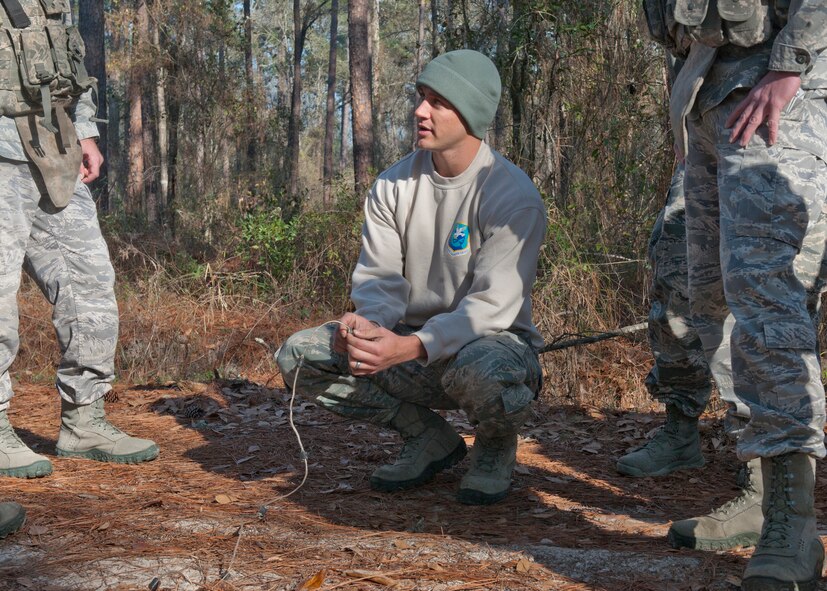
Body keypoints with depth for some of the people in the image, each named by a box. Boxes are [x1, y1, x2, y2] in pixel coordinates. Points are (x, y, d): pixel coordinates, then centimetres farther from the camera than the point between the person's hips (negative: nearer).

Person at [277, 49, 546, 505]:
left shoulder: (512, 194, -16)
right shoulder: (393, 185, 2)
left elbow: (492, 305, -23)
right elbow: (380, 278, 1)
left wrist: (411, 347, -38)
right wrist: (366, 323, -25)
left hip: (494, 339, -5)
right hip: (413, 344, 5)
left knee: (480, 372, -42)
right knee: (299, 355, -12)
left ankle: (495, 448, -1)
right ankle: (430, 438, 4)